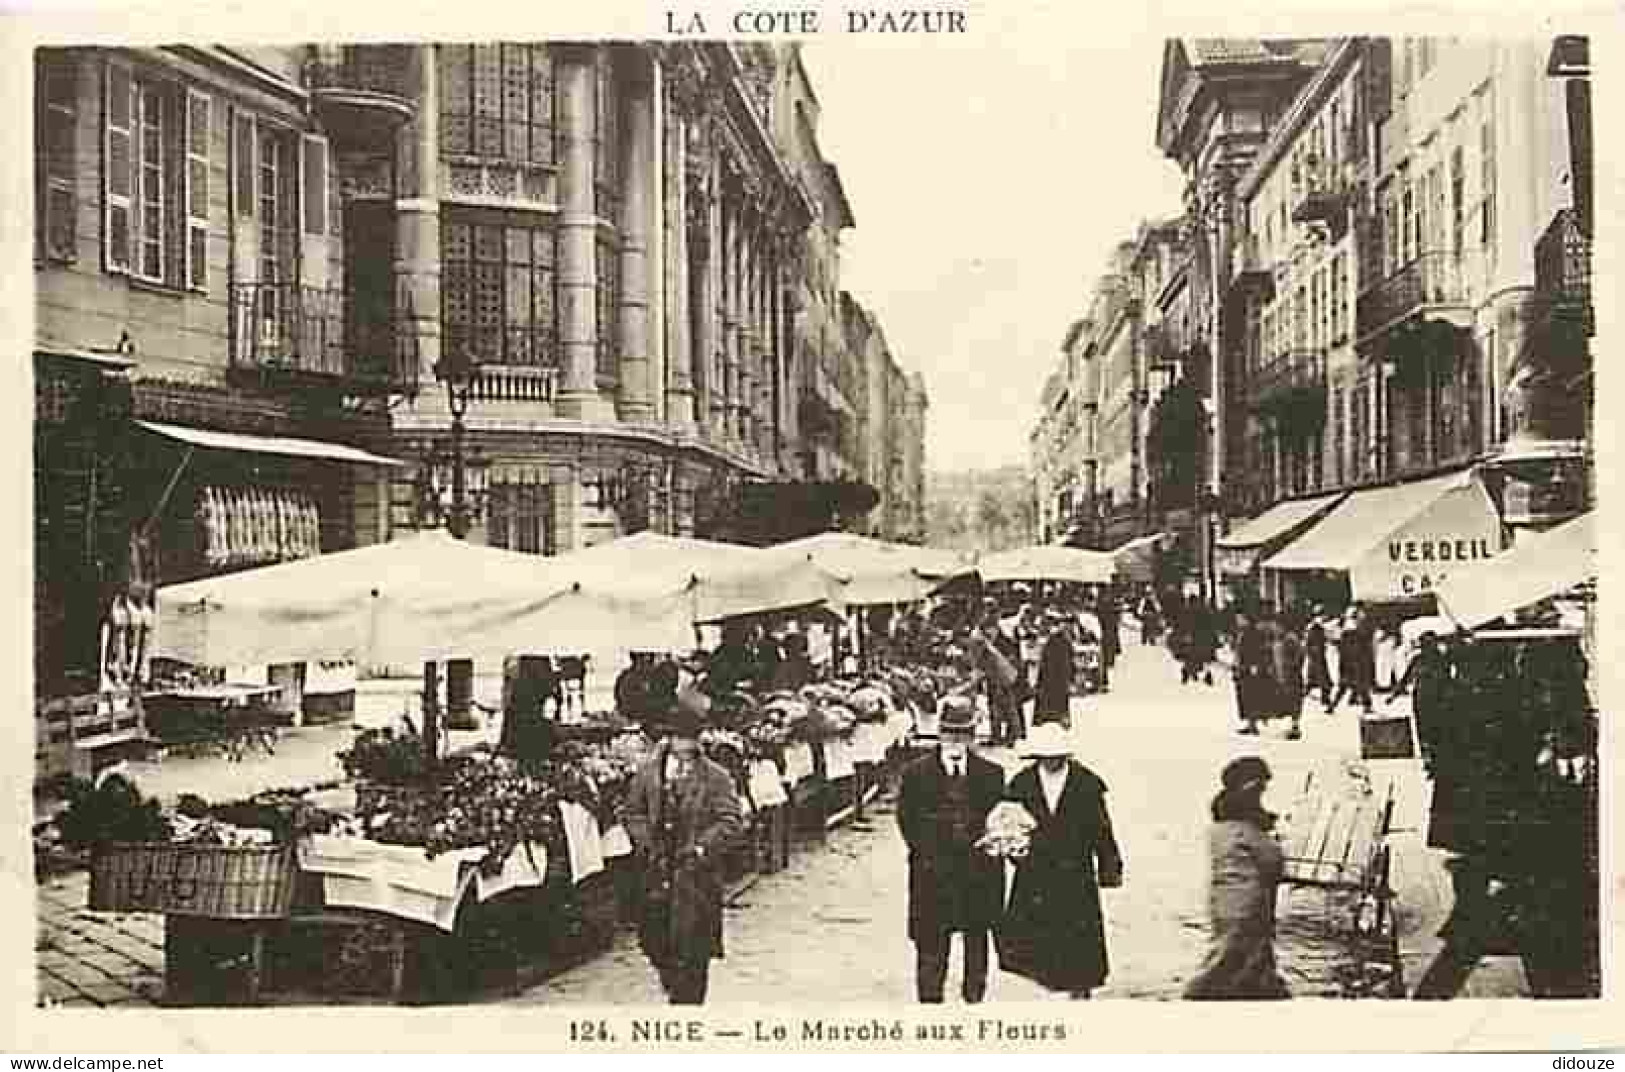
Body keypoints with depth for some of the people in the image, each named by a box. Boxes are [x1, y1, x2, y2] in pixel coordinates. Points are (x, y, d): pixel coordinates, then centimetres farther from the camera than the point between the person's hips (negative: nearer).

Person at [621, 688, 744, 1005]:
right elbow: (632, 811, 12)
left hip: (698, 872, -3)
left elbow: (731, 821, -8)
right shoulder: (649, 772, 7)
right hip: (657, 871, 3)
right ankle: (675, 989, 38)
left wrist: (701, 847, -17)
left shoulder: (716, 777, -3)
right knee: (654, 941, 11)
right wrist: (646, 842, -3)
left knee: (692, 950, -3)